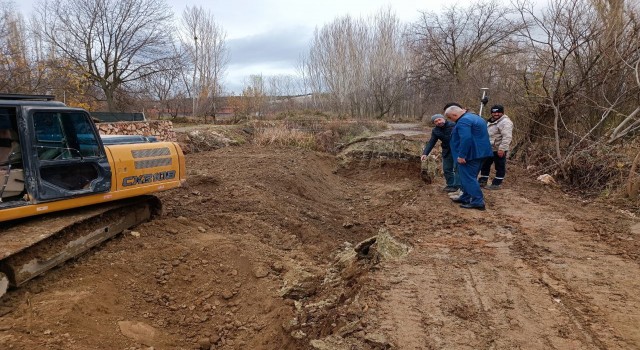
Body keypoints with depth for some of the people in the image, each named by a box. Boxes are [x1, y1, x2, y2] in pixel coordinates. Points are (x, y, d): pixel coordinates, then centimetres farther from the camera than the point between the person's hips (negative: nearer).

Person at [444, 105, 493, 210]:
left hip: (471, 154, -11)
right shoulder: (475, 117, 17)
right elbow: (481, 136, 23)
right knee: (470, 176, 19)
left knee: (468, 178, -4)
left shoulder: (463, 121, -17)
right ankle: (466, 197, 28)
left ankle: (478, 202, -3)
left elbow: (465, 139, -28)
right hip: (481, 153, 11)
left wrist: (461, 155, -25)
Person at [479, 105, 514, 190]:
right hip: (489, 149, 9)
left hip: (499, 150, -9)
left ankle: (496, 184, 8)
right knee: (485, 165, 15)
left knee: (500, 167, 3)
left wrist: (502, 148, -30)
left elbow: (507, 137, -25)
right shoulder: (491, 121, 15)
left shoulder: (505, 122, -16)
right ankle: (482, 182, 24)